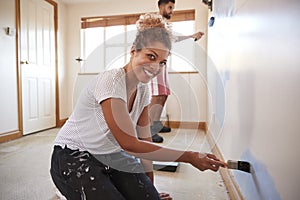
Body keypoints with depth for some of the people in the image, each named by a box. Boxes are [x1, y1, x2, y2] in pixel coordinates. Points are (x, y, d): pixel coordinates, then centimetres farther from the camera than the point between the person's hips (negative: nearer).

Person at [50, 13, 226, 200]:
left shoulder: (144, 89, -5)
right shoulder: (111, 81, -27)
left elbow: (145, 140, 0)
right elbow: (130, 144, -28)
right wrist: (190, 157, -24)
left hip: (112, 156, 5)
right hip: (74, 157, -4)